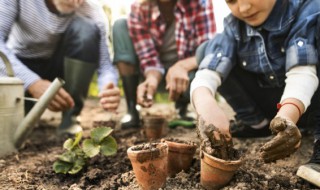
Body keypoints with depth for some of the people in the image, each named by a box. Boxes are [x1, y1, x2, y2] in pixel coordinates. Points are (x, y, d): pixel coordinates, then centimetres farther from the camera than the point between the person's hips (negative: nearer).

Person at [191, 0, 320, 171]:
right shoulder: (234, 25, -10)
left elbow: (302, 71, -32)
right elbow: (207, 73, -24)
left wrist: (287, 115, -51)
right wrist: (205, 104, -46)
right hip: (274, 106, 4)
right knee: (207, 51, -9)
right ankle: (256, 122, 0)